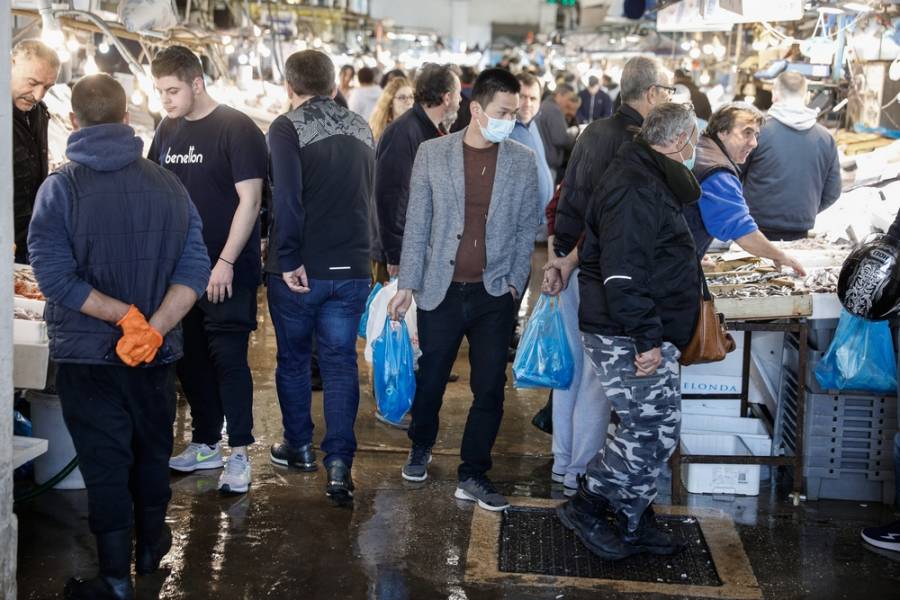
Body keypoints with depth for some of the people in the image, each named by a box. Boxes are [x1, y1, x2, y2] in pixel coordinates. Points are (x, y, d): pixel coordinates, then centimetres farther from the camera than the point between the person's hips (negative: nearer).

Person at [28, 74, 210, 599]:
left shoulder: (60, 188, -12)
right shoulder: (168, 184, -3)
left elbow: (54, 276, -20)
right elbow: (194, 269, -11)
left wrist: (124, 315, -17)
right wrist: (152, 328, -18)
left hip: (86, 354, -3)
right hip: (157, 353, 3)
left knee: (104, 462, 5)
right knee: (152, 450, 20)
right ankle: (151, 546, 37)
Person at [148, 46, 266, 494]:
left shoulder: (236, 128, -9)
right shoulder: (168, 129, 11)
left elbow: (249, 199, -14)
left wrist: (226, 262, -17)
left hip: (227, 270, -7)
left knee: (228, 357, -6)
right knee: (190, 357, 11)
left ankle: (239, 454, 2)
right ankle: (206, 444, 24)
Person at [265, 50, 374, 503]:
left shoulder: (287, 128, -9)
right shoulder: (361, 129, 9)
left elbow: (286, 197, -21)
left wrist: (289, 260, -18)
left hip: (300, 269, -4)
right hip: (352, 268, 4)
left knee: (293, 357, 15)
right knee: (341, 362, 7)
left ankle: (299, 447, 29)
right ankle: (339, 462, -1)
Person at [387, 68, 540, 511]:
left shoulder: (523, 161, 1)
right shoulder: (432, 153, -2)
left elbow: (527, 228, 6)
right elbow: (417, 224, 1)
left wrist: (515, 283, -1)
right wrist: (407, 284, -2)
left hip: (494, 295, 1)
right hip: (441, 291, -1)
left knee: (490, 389, 2)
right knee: (430, 379, 11)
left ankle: (473, 476, 16)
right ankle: (420, 447, 38)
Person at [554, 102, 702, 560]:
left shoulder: (652, 183, 18)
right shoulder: (635, 190, -18)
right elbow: (622, 273, -25)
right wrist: (647, 339, -26)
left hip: (647, 335, 11)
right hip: (627, 338, -11)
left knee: (656, 431, 14)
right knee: (651, 431, -7)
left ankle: (632, 523, 23)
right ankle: (586, 507, 6)